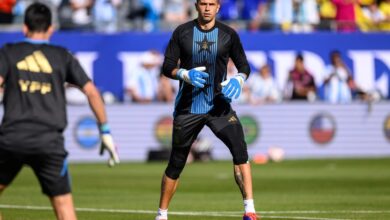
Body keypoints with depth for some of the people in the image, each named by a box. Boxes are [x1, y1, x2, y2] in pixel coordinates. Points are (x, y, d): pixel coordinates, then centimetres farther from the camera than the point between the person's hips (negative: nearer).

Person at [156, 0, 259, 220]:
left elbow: (244, 65, 7)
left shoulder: (228, 34, 1)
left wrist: (238, 79, -15)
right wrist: (185, 74, -20)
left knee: (240, 148, -22)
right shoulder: (182, 32, 0)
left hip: (219, 105, 0)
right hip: (188, 108, 0)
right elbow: (168, 66, 0)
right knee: (176, 164, 6)